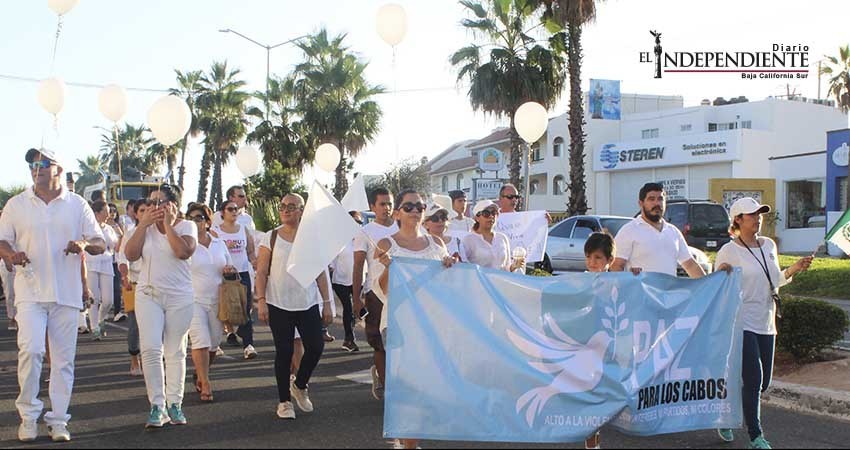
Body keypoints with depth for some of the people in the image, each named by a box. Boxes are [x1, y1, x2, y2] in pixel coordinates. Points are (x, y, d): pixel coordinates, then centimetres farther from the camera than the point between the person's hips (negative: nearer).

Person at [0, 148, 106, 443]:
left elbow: (100, 244, 7)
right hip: (30, 291, -1)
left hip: (67, 294, 1)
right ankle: (28, 414, 1)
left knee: (63, 358, 3)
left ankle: (58, 421, 11)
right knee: (30, 349, -15)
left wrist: (85, 245, -16)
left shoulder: (77, 205, 8)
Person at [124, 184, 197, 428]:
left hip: (179, 297, -2)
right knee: (150, 349, -8)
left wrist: (167, 223, -14)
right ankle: (157, 406, -3)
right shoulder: (144, 228, 9)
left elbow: (184, 251, -19)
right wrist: (143, 224, -8)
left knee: (175, 352, 5)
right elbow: (131, 254, -5)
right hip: (148, 295, 2)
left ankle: (174, 403, 14)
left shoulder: (186, 226, 1)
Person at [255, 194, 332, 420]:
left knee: (315, 347, -4)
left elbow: (321, 273, 8)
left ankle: (299, 385, 23)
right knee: (284, 352, 1)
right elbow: (261, 272, 0)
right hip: (279, 305, -2)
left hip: (308, 304, 2)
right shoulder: (271, 238, 1)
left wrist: (327, 303, 5)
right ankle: (284, 401, 14)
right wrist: (261, 301, -9)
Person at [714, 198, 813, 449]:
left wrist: (794, 270, 6)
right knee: (753, 381, -10)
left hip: (766, 323, 7)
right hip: (742, 322, -7)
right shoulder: (729, 251, -9)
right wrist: (721, 273, -26)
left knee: (763, 382, 11)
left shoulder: (769, 245, 11)